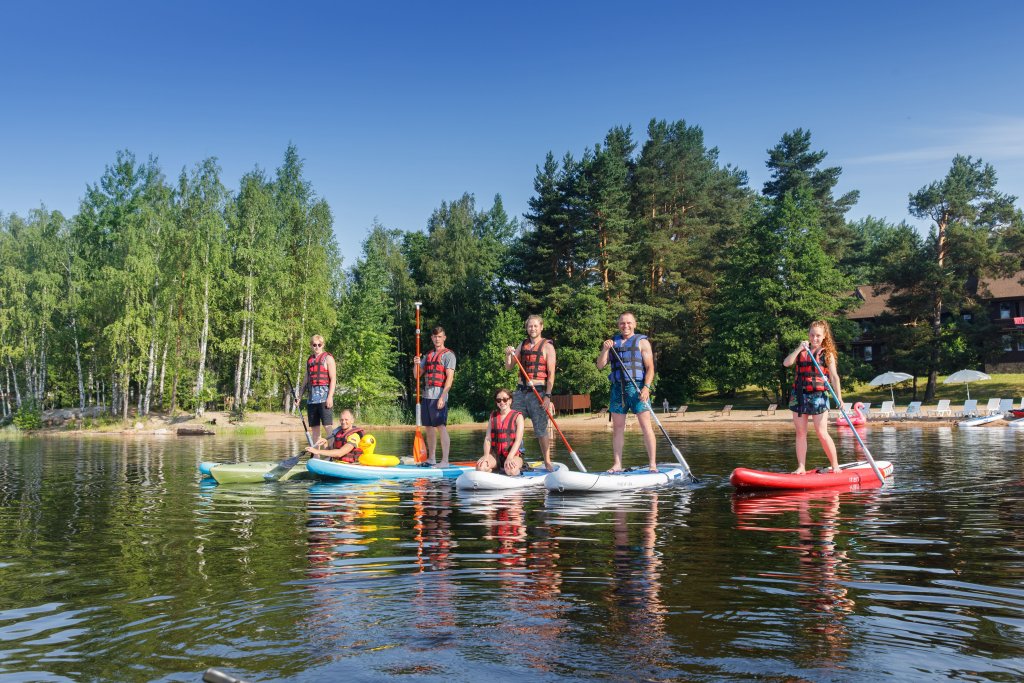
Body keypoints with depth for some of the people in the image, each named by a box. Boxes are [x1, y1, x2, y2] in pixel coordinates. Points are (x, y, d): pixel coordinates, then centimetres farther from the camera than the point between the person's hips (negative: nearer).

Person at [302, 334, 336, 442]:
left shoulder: (328, 358, 0)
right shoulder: (309, 360, 18)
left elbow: (333, 379, -8)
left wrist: (330, 397, -16)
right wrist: (299, 396, 16)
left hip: (324, 396, -6)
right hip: (312, 397, 6)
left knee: (327, 426, -11)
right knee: (315, 428, 7)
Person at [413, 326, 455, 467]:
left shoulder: (448, 355, -2)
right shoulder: (428, 356, 19)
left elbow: (449, 378, -10)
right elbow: (417, 375, 19)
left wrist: (442, 397, -19)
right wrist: (416, 364, -3)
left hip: (439, 395, -7)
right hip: (427, 395, 7)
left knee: (441, 426, -11)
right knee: (429, 427, 10)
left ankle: (445, 461, -11)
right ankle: (431, 459, 18)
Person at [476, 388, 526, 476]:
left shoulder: (517, 416, 0)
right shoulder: (493, 416, 12)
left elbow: (518, 440, -10)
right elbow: (488, 438, 3)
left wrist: (509, 458, -24)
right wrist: (486, 455, -15)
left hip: (513, 454, -3)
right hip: (495, 454, 3)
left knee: (511, 470, -36)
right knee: (480, 467, -27)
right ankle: (496, 468, 1)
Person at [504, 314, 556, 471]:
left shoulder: (547, 346, -1)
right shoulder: (522, 345, 15)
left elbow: (551, 374, -6)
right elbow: (509, 367, 16)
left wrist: (548, 396, -14)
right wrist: (508, 355, -4)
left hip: (538, 392, -5)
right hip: (520, 391, 5)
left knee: (541, 429, -4)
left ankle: (547, 462, 5)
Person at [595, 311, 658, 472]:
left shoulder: (642, 342, 4)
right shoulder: (613, 342, 16)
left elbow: (650, 367, -2)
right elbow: (600, 366, 10)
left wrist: (646, 387, -16)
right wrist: (605, 350, -7)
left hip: (637, 388, -4)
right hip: (618, 388, 4)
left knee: (646, 425, -8)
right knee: (617, 427, 5)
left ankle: (653, 464, -6)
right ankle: (617, 464, 10)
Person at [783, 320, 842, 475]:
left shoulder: (827, 354, 3)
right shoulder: (801, 350, 12)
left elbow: (834, 377, -4)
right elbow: (786, 363, -3)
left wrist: (839, 396, -15)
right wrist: (799, 349, -12)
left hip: (818, 395, -3)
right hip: (799, 394, 4)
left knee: (822, 434, -6)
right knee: (800, 433, 5)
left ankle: (835, 466, 6)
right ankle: (801, 467, 10)